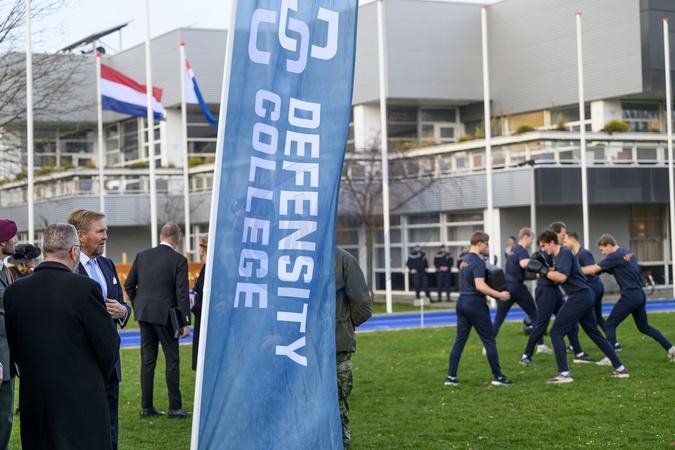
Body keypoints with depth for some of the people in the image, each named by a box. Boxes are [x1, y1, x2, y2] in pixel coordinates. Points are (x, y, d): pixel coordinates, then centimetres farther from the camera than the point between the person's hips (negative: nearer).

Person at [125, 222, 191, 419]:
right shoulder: (178, 260, -8)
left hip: (144, 314, 5)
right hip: (165, 315, -5)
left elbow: (129, 284, 7)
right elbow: (182, 293, -11)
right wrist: (185, 322, -8)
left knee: (147, 360, 10)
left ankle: (146, 406, 12)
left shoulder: (142, 256, 6)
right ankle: (175, 408, 4)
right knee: (172, 360, 2)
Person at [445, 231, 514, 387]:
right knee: (489, 340, 0)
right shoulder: (478, 262, -16)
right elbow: (480, 286, -26)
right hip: (475, 303, -8)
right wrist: (499, 295, -22)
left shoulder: (465, 260, 13)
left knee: (460, 340, 9)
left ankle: (451, 377, 6)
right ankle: (498, 377, 4)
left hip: (462, 301, 8)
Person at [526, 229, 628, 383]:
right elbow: (558, 273, 16)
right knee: (595, 333, 17)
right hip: (586, 296, 10)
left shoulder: (565, 253, -14)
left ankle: (564, 374, -8)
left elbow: (561, 277, -25)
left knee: (556, 332, -6)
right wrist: (543, 271, 2)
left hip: (578, 297, -10)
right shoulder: (560, 254, 16)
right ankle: (620, 368, 20)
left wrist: (542, 269, -19)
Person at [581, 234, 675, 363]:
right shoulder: (628, 253, 16)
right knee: (644, 327, 20)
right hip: (640, 294, 9)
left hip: (630, 296, -9)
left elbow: (593, 269, -13)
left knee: (609, 325, -3)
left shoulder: (615, 256, -12)